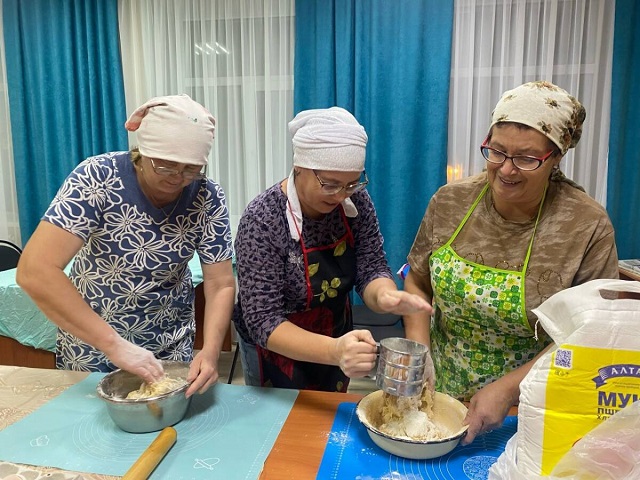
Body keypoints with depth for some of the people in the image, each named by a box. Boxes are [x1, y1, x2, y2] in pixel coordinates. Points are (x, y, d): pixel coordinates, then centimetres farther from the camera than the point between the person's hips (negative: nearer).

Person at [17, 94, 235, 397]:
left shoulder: (208, 198, -16)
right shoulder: (97, 179, -23)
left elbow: (221, 285, -14)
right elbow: (35, 271, -30)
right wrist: (114, 344, -34)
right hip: (90, 343, -1)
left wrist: (210, 350, -31)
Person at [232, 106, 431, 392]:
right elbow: (263, 322, -30)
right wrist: (334, 351, -46)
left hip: (336, 337, 5)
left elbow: (372, 269, -14)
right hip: (276, 347, -4)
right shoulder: (261, 221, -29)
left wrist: (384, 295, -38)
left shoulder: (356, 201, -16)